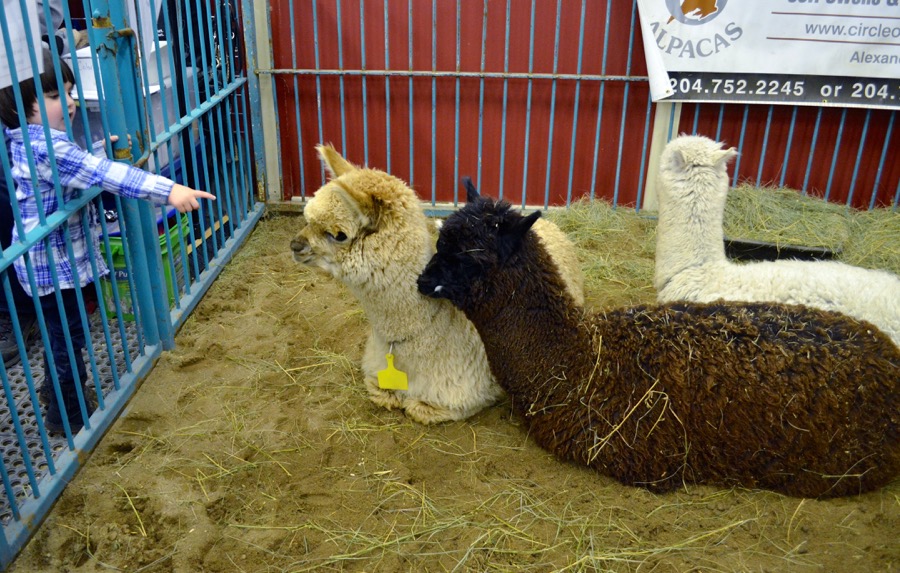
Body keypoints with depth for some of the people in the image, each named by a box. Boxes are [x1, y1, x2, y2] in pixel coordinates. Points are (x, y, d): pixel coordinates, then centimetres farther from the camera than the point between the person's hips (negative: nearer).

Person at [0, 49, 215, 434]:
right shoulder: (46, 146, -27)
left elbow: (78, 167, 23)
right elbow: (105, 175, -38)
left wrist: (103, 152, 8)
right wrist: (168, 190, -45)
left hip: (52, 255, 10)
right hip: (54, 260, -10)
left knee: (61, 327, 26)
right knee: (69, 334, 5)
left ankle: (56, 385, 46)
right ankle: (66, 413, 20)